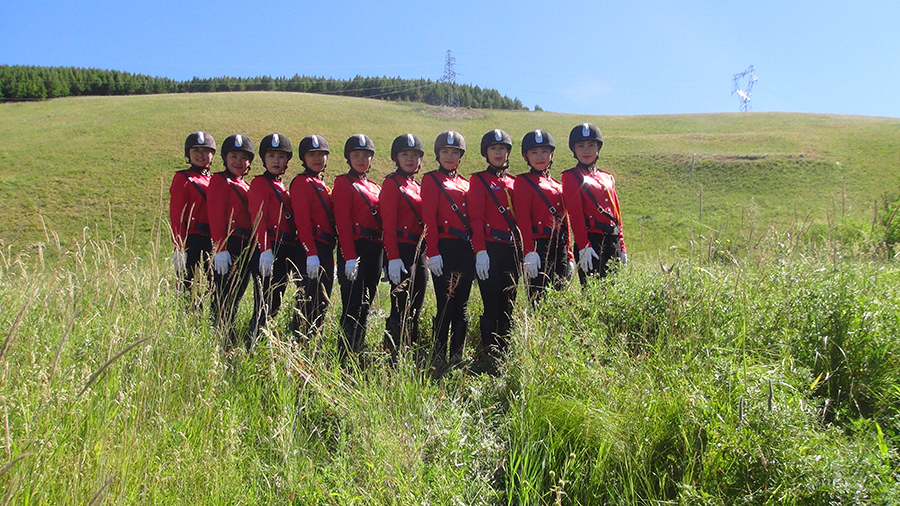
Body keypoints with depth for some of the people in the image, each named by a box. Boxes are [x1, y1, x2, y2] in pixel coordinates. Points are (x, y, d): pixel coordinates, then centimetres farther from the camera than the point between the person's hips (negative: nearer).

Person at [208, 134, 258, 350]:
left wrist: (253, 249, 15)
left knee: (235, 298, 12)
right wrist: (220, 249, -20)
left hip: (246, 249, 8)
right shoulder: (219, 181, -3)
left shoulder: (245, 186, 21)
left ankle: (232, 344, 19)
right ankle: (222, 344, 0)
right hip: (229, 247, -8)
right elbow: (216, 216, -12)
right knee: (223, 298, -5)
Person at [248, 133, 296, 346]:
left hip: (285, 251, 8)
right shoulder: (259, 184, -4)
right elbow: (258, 219, -14)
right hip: (268, 250, -8)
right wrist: (265, 250, -24)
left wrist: (293, 249, 13)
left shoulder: (283, 187, 19)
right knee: (264, 306, -7)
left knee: (275, 304, 13)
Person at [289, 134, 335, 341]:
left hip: (325, 250, 9)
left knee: (322, 301, 12)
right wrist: (311, 254, -24)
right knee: (309, 302, -7)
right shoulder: (301, 183, -7)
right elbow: (302, 221, -16)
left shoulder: (322, 185, 20)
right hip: (311, 249, -9)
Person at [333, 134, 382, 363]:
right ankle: (345, 358, -5)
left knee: (365, 305, 11)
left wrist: (382, 254, 12)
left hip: (374, 251, 7)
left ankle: (358, 354, 19)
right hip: (354, 249, -7)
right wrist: (350, 257, -19)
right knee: (354, 306, -9)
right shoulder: (343, 183, -2)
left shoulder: (374, 187, 19)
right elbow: (343, 223, -11)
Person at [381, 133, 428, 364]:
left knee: (414, 309, 12)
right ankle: (394, 359, 0)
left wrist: (427, 253, 14)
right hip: (402, 250, -8)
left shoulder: (418, 186, 18)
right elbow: (388, 224, -13)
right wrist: (393, 258, -19)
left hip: (419, 251, 8)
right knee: (401, 308, -7)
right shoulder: (392, 184, -5)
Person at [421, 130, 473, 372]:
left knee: (461, 306, 8)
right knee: (446, 305, -5)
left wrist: (475, 248, 11)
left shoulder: (464, 183, 18)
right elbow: (429, 218, -7)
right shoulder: (431, 180, 1)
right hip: (445, 249, -6)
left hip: (466, 250, 6)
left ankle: (457, 358, 16)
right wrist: (432, 252, -15)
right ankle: (439, 360, 4)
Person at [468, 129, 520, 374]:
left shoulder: (512, 182, 18)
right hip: (490, 250, -5)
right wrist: (480, 251, -16)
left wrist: (522, 249, 11)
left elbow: (520, 217, 18)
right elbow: (476, 218, -6)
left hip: (513, 250, 5)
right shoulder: (479, 180, 2)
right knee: (492, 306, -6)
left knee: (508, 307, 8)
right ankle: (490, 360, 2)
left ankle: (504, 356, 16)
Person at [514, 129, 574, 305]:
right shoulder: (523, 182, -1)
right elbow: (523, 219, -11)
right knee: (538, 301, -6)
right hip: (538, 247, -6)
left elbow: (565, 221, 18)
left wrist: (569, 256, 13)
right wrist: (529, 252, -21)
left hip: (560, 248, 6)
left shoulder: (557, 185, 18)